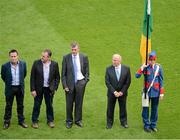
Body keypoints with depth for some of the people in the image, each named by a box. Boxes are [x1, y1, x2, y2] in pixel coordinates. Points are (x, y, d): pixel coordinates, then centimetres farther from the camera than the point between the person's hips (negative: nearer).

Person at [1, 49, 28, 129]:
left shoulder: (23, 64, -8)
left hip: (20, 88, 2)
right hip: (10, 89, -2)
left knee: (20, 105, 12)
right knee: (8, 106, 8)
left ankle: (21, 121, 26)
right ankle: (7, 122, 20)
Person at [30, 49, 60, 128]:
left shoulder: (54, 64, -6)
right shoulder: (36, 63, -9)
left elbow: (57, 77, 3)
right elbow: (32, 77, -6)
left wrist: (55, 88, -4)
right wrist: (33, 89, -9)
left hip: (49, 89, 1)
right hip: (38, 89, -1)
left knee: (49, 105, 12)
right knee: (37, 105, 7)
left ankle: (50, 121, 27)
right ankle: (34, 121, 21)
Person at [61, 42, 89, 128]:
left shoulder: (84, 57, -1)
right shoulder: (66, 58, -3)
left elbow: (87, 72, 7)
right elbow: (63, 73, -1)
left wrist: (85, 81, -2)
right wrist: (65, 85, -7)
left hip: (80, 83, 1)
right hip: (70, 83, -1)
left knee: (79, 103, 9)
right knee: (69, 103, 5)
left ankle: (78, 120, 23)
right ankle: (69, 121, 19)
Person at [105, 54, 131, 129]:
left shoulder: (126, 69, -8)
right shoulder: (108, 69, -8)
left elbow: (128, 82, -6)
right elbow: (107, 82, -9)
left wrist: (122, 92, -12)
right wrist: (114, 92, -15)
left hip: (122, 93, 0)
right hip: (111, 93, 0)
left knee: (123, 108, 12)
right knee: (110, 108, 8)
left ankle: (123, 122, 28)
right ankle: (109, 123, 23)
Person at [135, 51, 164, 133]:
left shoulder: (159, 67, -3)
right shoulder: (145, 67, -6)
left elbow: (161, 80, 2)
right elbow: (137, 76, -16)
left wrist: (161, 92, 0)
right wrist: (142, 67, -28)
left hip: (156, 92, 1)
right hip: (147, 91, -1)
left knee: (154, 109, 11)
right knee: (145, 109, 5)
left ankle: (153, 125, 24)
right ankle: (146, 125, 17)